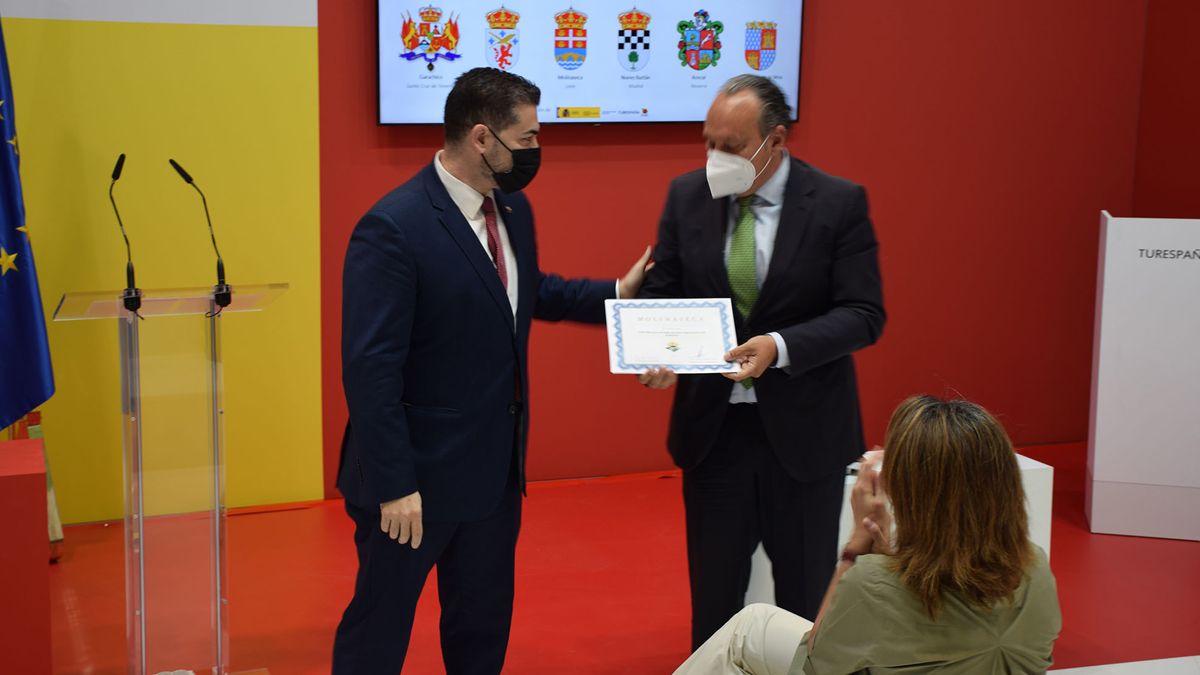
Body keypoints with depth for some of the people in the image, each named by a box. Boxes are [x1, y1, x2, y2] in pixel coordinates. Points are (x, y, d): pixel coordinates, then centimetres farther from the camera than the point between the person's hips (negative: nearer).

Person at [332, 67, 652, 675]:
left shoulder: (513, 209, 3)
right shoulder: (392, 228, -22)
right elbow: (370, 370, -23)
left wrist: (615, 293, 10)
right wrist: (394, 486, -23)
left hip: (497, 468, 8)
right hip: (419, 474, -8)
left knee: (484, 625, 21)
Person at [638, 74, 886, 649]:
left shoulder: (839, 202, -10)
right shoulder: (687, 195, -1)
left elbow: (863, 314, -12)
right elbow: (661, 291, 5)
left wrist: (780, 347, -26)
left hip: (803, 428, -2)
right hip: (712, 424, 2)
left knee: (806, 591, 12)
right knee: (713, 589, 12)